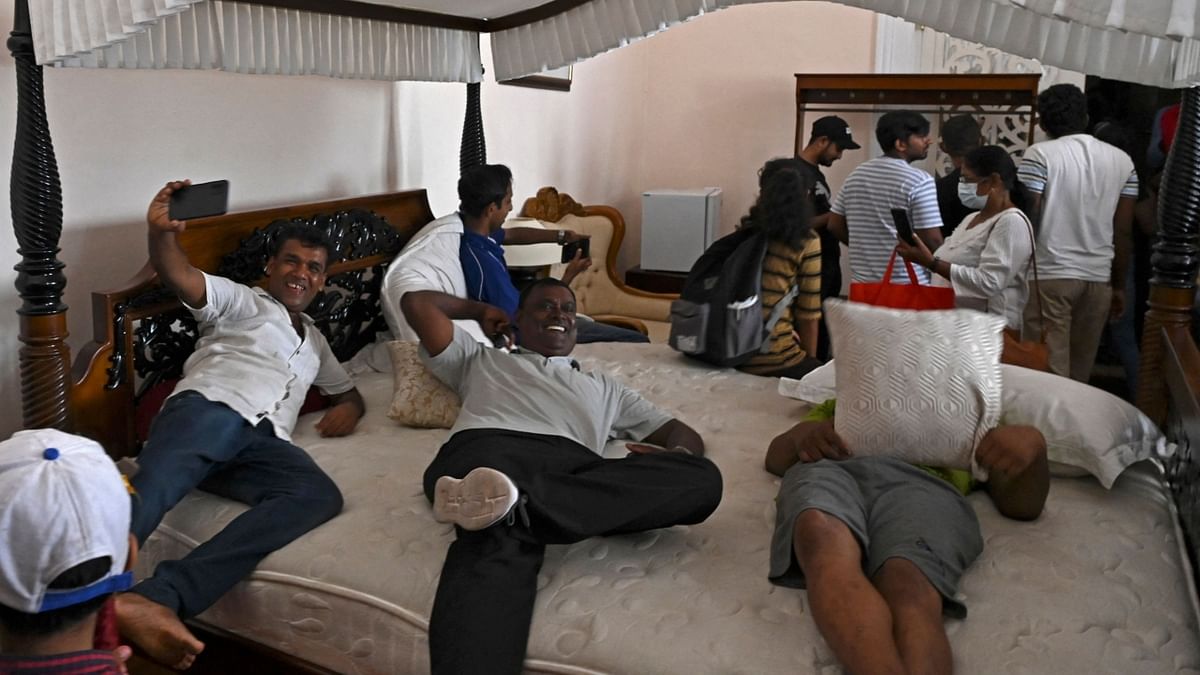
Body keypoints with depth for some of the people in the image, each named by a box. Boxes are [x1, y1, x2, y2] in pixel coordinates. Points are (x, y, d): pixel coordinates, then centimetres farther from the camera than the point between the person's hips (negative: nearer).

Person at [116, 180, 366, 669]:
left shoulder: (314, 340, 38)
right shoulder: (240, 301, 21)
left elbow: (348, 390, 46)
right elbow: (179, 277, 3)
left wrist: (348, 407, 20)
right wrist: (160, 232, -20)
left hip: (263, 442, 3)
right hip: (208, 410, -3)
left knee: (320, 494, -32)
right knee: (150, 491, -37)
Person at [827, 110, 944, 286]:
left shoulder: (856, 175, 7)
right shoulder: (919, 181, -12)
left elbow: (835, 225, 11)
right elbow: (932, 240, -14)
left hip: (863, 281, 6)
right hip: (906, 284, -6)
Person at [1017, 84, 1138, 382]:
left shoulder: (1039, 155, -4)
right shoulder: (1122, 161, 9)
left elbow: (1027, 220, -9)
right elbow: (1124, 232, 8)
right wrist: (1119, 286, 16)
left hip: (1049, 275, -4)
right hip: (1098, 278, 5)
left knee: (1050, 373, -3)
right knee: (1080, 374, 14)